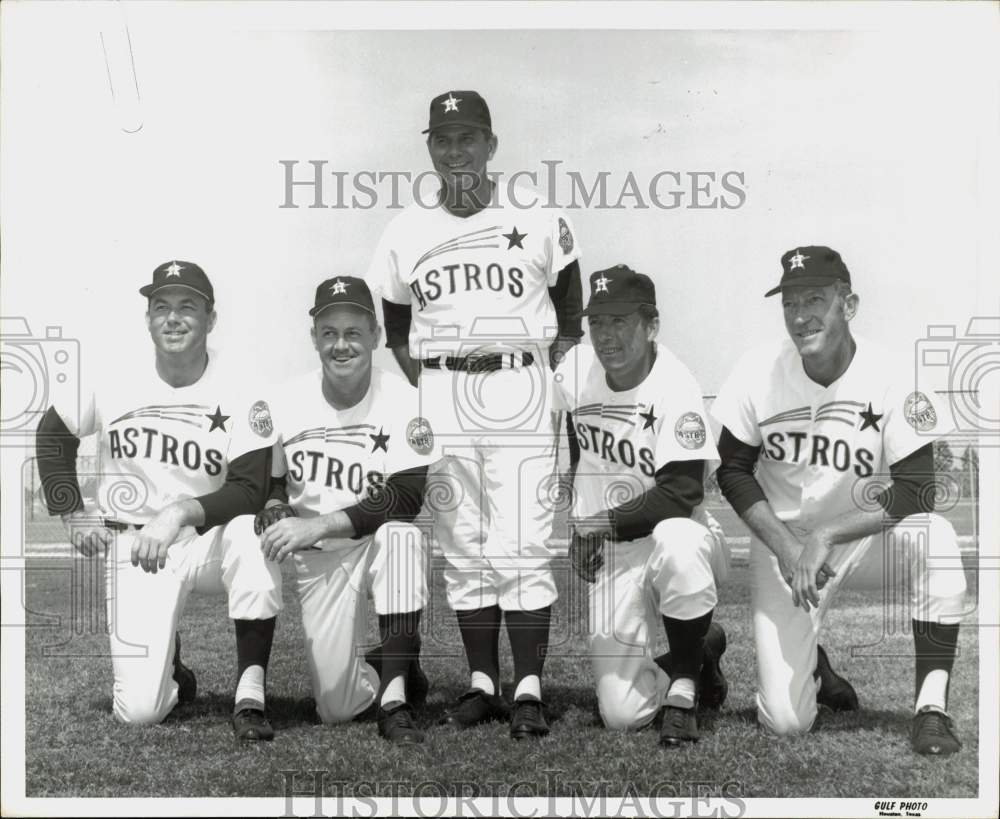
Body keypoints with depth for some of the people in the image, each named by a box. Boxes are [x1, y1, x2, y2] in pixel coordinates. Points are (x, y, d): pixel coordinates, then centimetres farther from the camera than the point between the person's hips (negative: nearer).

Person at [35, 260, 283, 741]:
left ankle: (250, 692, -28)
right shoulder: (115, 381, -4)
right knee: (139, 710, -13)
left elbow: (250, 491, -20)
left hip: (211, 541, -1)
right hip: (133, 548, 1)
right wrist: (71, 513, 6)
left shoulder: (240, 395, -12)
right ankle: (168, 665, 26)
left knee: (252, 528, -38)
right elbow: (53, 433, 13)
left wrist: (180, 513, -33)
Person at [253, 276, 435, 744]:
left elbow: (406, 498, -21)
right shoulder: (285, 403, -2)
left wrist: (317, 525, -28)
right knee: (336, 708, -10)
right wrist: (274, 511, -16)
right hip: (318, 562, 2)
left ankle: (396, 698, -28)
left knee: (401, 534, -38)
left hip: (382, 549, -2)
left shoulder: (401, 399, -12)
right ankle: (373, 675, 29)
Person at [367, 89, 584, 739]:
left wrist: (534, 375, 5)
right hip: (441, 395, 3)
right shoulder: (406, 233, 9)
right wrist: (426, 387, 9)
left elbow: (570, 321, 11)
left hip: (519, 387, -3)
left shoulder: (540, 221, 2)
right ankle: (483, 684, 15)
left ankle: (529, 688, -1)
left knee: (522, 548, -7)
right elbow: (396, 326, 19)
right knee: (463, 550, 6)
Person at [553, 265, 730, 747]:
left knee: (674, 541, -43)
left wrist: (605, 523, -22)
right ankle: (700, 653, 24)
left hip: (680, 538, -4)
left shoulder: (675, 389, -18)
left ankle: (683, 688, -17)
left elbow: (681, 494, -24)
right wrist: (579, 522, 13)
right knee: (620, 714, -9)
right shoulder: (574, 370, -1)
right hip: (613, 555, 4)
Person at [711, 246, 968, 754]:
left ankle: (931, 707, -23)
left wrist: (826, 535, -28)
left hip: (866, 536, 0)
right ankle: (807, 660, 27)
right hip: (781, 538, 1)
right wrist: (785, 546, -17)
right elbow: (733, 472, -4)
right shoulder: (759, 371, -11)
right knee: (785, 721, -11)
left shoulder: (890, 374, -16)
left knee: (934, 536, -35)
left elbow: (917, 491, -19)